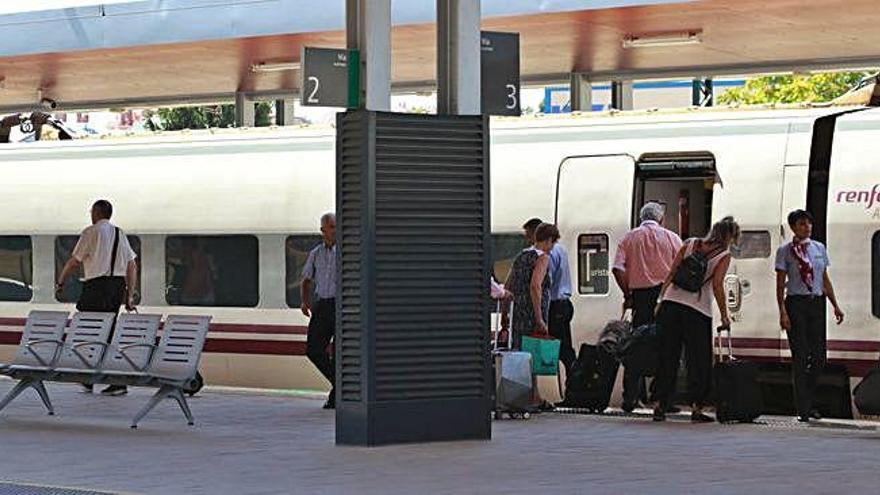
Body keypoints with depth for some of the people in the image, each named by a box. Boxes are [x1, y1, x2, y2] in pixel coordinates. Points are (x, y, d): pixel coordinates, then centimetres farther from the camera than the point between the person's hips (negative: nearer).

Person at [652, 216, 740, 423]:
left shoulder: (690, 244, 12)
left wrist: (660, 301, 13)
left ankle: (660, 405, 8)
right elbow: (717, 285, -8)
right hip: (697, 310, -4)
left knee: (668, 356, 9)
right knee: (699, 359, 6)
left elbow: (671, 274, 9)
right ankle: (696, 407, 2)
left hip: (671, 302, 4)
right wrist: (724, 316, -1)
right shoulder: (724, 256, 1)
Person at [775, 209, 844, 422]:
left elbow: (825, 279, 18)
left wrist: (835, 305, 13)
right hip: (796, 303, -5)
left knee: (819, 356, 3)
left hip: (817, 303, 5)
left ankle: (808, 403, 19)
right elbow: (780, 284, -3)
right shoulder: (785, 251, -1)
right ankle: (803, 409, -3)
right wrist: (782, 312, -12)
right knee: (800, 356, -6)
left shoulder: (819, 248, 13)